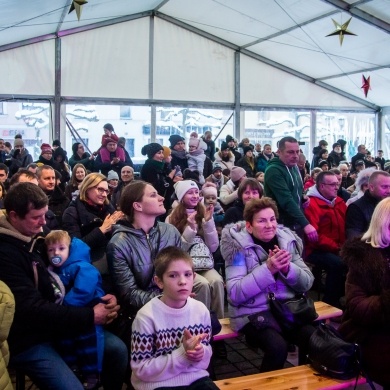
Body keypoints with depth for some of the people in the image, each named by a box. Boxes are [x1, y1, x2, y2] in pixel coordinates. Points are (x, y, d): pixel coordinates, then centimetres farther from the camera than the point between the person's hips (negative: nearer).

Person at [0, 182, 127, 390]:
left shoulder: (35, 238, 5)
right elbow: (32, 309, -25)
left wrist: (102, 297, -9)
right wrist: (90, 316, -24)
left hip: (52, 322, 8)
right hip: (27, 340, -8)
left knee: (117, 349, -2)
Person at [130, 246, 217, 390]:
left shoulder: (201, 310, -1)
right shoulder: (146, 316, -15)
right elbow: (142, 370, -13)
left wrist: (201, 353, -12)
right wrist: (182, 354, -21)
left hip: (196, 378, 5)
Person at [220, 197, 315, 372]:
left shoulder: (287, 240, 6)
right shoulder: (238, 246, -8)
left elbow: (307, 283, 5)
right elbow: (235, 293, -17)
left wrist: (287, 268, -15)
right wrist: (268, 268, -24)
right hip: (253, 312, -4)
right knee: (277, 347, -28)